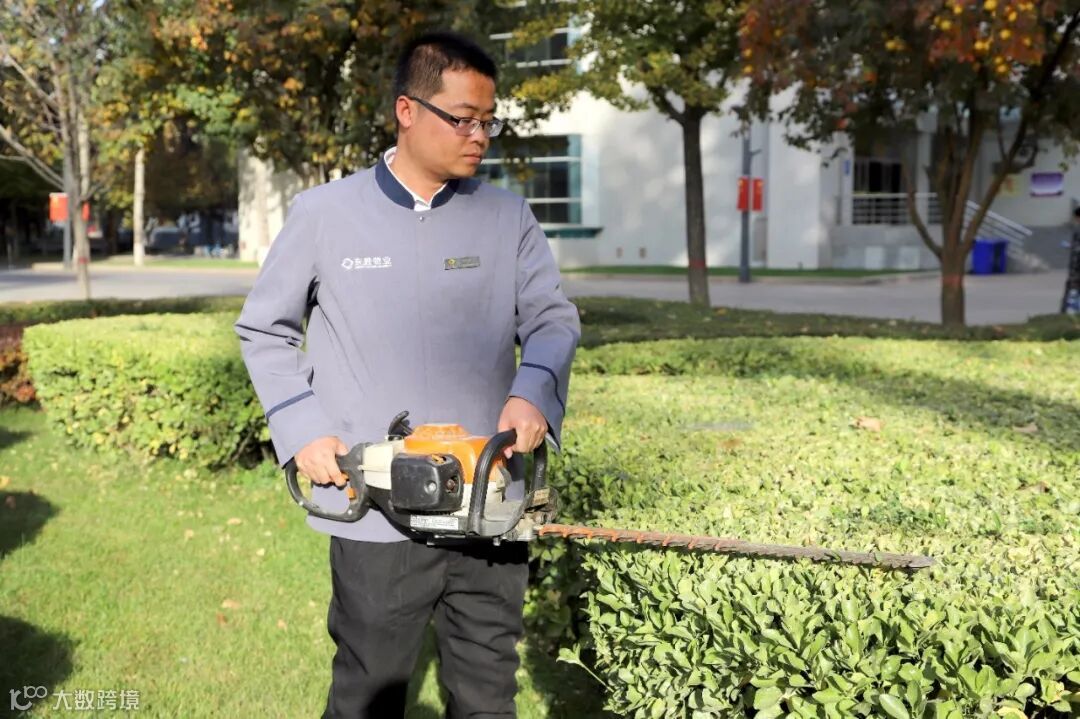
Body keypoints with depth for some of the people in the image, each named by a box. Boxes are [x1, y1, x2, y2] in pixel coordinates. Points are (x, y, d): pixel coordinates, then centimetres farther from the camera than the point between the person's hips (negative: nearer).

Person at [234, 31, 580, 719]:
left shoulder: (509, 216, 3)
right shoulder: (324, 213, -1)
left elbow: (554, 318, 1)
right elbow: (264, 330, 7)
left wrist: (533, 391, -20)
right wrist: (304, 431, -4)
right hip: (379, 516, -1)